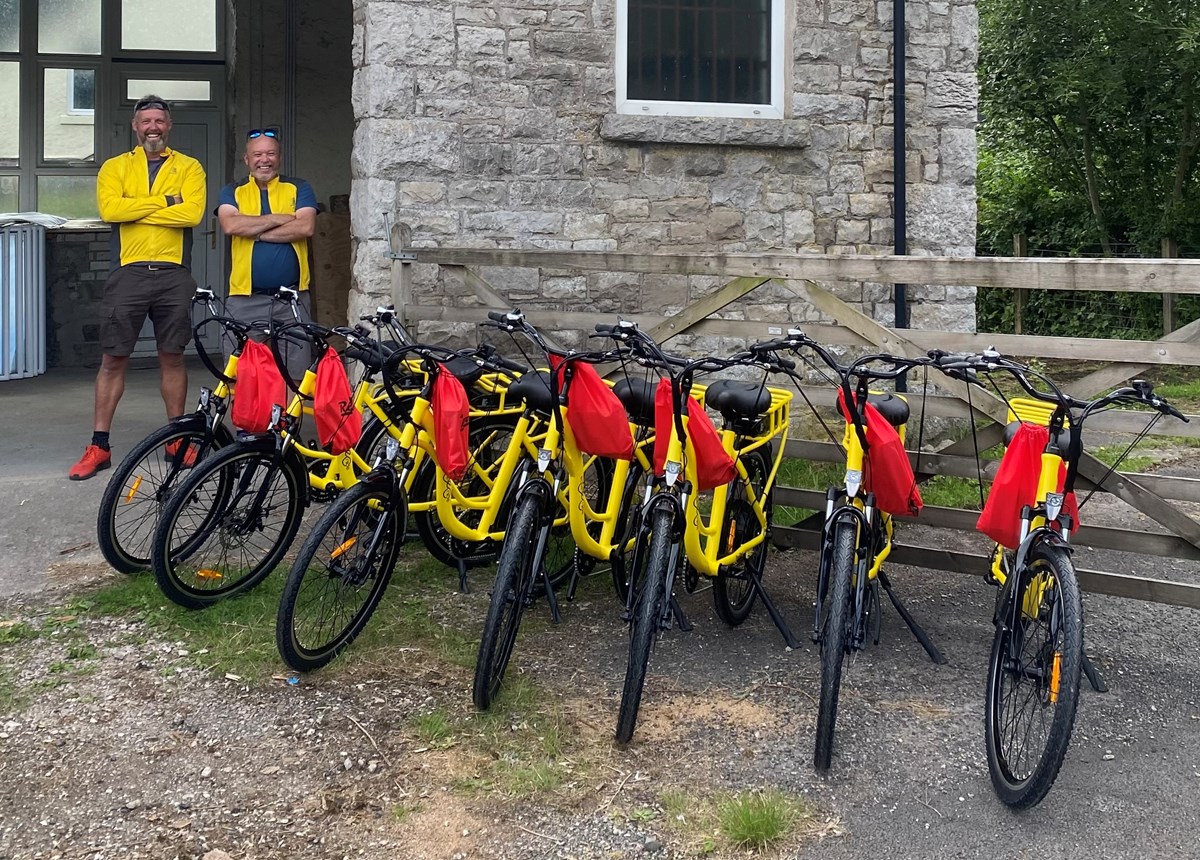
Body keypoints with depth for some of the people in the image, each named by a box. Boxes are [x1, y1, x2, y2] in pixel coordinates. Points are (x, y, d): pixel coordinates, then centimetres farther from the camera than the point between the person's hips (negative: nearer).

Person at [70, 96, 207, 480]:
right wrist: (165, 201, -10)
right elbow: (110, 209, -9)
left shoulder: (189, 168, 8)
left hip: (173, 275, 0)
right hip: (128, 274, 0)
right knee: (113, 359, 1)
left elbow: (192, 213, -11)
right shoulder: (115, 168, 10)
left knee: (172, 358, 7)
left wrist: (135, 210, -9)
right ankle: (99, 446, 6)